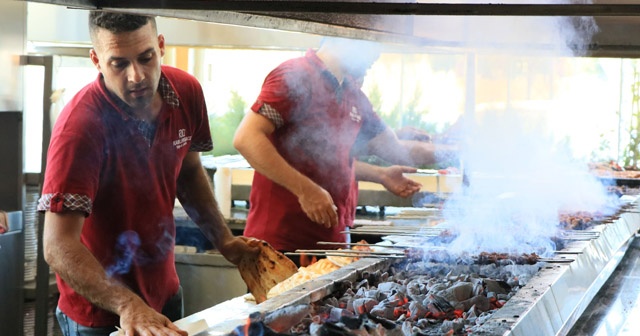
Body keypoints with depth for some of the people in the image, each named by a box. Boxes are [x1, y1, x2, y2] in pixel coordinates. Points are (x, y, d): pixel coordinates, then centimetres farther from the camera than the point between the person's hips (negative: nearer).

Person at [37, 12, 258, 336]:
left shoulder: (186, 92, -9)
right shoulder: (80, 124, -28)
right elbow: (59, 245, -33)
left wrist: (223, 240, -1)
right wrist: (127, 306, -45)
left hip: (165, 293, 6)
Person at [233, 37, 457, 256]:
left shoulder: (354, 95, 18)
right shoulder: (295, 76, -9)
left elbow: (395, 150, 24)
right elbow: (246, 138, -18)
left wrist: (451, 152, 12)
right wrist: (305, 190, -22)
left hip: (331, 240, 8)